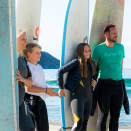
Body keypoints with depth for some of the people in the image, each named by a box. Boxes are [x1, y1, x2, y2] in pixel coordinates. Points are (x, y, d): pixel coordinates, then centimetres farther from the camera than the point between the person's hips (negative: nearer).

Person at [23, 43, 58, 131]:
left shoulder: (39, 67, 19)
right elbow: (28, 88, -20)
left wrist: (49, 91, 8)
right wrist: (46, 90, -18)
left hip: (41, 100, 9)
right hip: (31, 100, -9)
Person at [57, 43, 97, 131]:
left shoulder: (91, 64, 9)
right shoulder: (77, 62, -10)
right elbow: (61, 71, -11)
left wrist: (95, 81, 4)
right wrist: (61, 88, -12)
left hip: (89, 96, 7)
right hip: (78, 96, -7)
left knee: (84, 123, 9)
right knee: (79, 122, -15)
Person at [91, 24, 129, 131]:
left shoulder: (120, 47, 6)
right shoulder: (98, 49, -7)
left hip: (118, 85, 4)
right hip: (105, 85, -4)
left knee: (115, 116, 10)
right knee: (103, 115, 1)